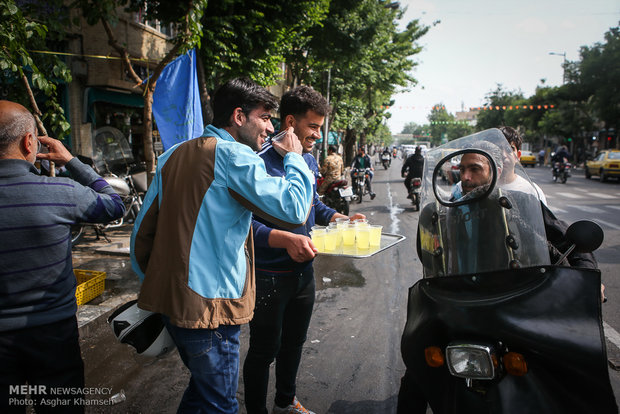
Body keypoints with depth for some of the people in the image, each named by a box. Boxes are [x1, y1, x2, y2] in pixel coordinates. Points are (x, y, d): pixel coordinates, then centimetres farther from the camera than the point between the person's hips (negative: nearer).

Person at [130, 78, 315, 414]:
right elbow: (293, 210, -21)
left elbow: (143, 229, 12)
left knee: (203, 384, 27)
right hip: (208, 306, -8)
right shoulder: (234, 156, -15)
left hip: (168, 297, 8)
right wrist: (294, 157, -5)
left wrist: (152, 285, 21)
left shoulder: (173, 155, 10)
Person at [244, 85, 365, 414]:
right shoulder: (262, 163, -23)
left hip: (303, 269, 8)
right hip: (268, 276, -8)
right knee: (264, 351, 10)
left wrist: (341, 219, 4)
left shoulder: (309, 161, 5)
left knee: (294, 343, 24)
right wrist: (285, 239, -38)